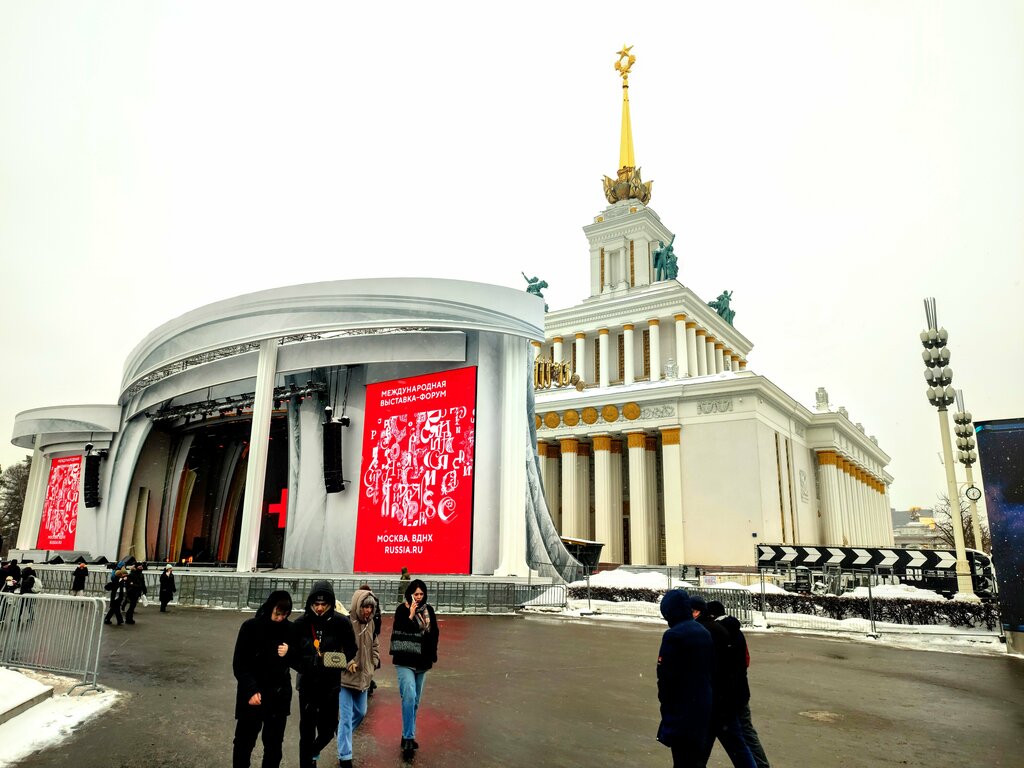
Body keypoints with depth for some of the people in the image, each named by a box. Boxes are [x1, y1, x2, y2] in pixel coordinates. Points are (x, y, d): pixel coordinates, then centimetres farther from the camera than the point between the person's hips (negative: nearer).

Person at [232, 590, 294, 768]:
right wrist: (250, 690, -17)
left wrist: (289, 654, -15)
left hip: (279, 695, 2)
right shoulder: (250, 627, -10)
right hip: (252, 694, -2)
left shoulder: (289, 629, -1)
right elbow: (239, 664, -8)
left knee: (274, 743, 10)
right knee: (244, 741, 7)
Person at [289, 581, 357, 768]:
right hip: (307, 683, -1)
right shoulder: (300, 623, -10)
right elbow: (291, 653, 0)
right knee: (307, 730, 4)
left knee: (327, 729, 11)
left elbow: (350, 649, 2)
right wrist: (302, 666, -16)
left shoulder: (341, 622, -10)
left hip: (331, 684, 1)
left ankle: (313, 752, 43)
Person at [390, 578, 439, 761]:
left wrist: (433, 655, 10)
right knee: (409, 697, -19)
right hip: (405, 662, -5)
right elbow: (398, 632, -18)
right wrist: (410, 616, -24)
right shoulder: (402, 610, -9)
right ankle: (408, 739, -13)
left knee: (415, 701, 13)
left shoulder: (428, 610, 4)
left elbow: (434, 633, 12)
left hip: (422, 662, 5)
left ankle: (408, 735, 26)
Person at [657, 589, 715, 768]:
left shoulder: (673, 635, -19)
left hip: (681, 708, -8)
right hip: (704, 705, 8)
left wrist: (664, 699, -2)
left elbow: (665, 675, -17)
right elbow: (711, 667, 13)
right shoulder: (704, 632, 7)